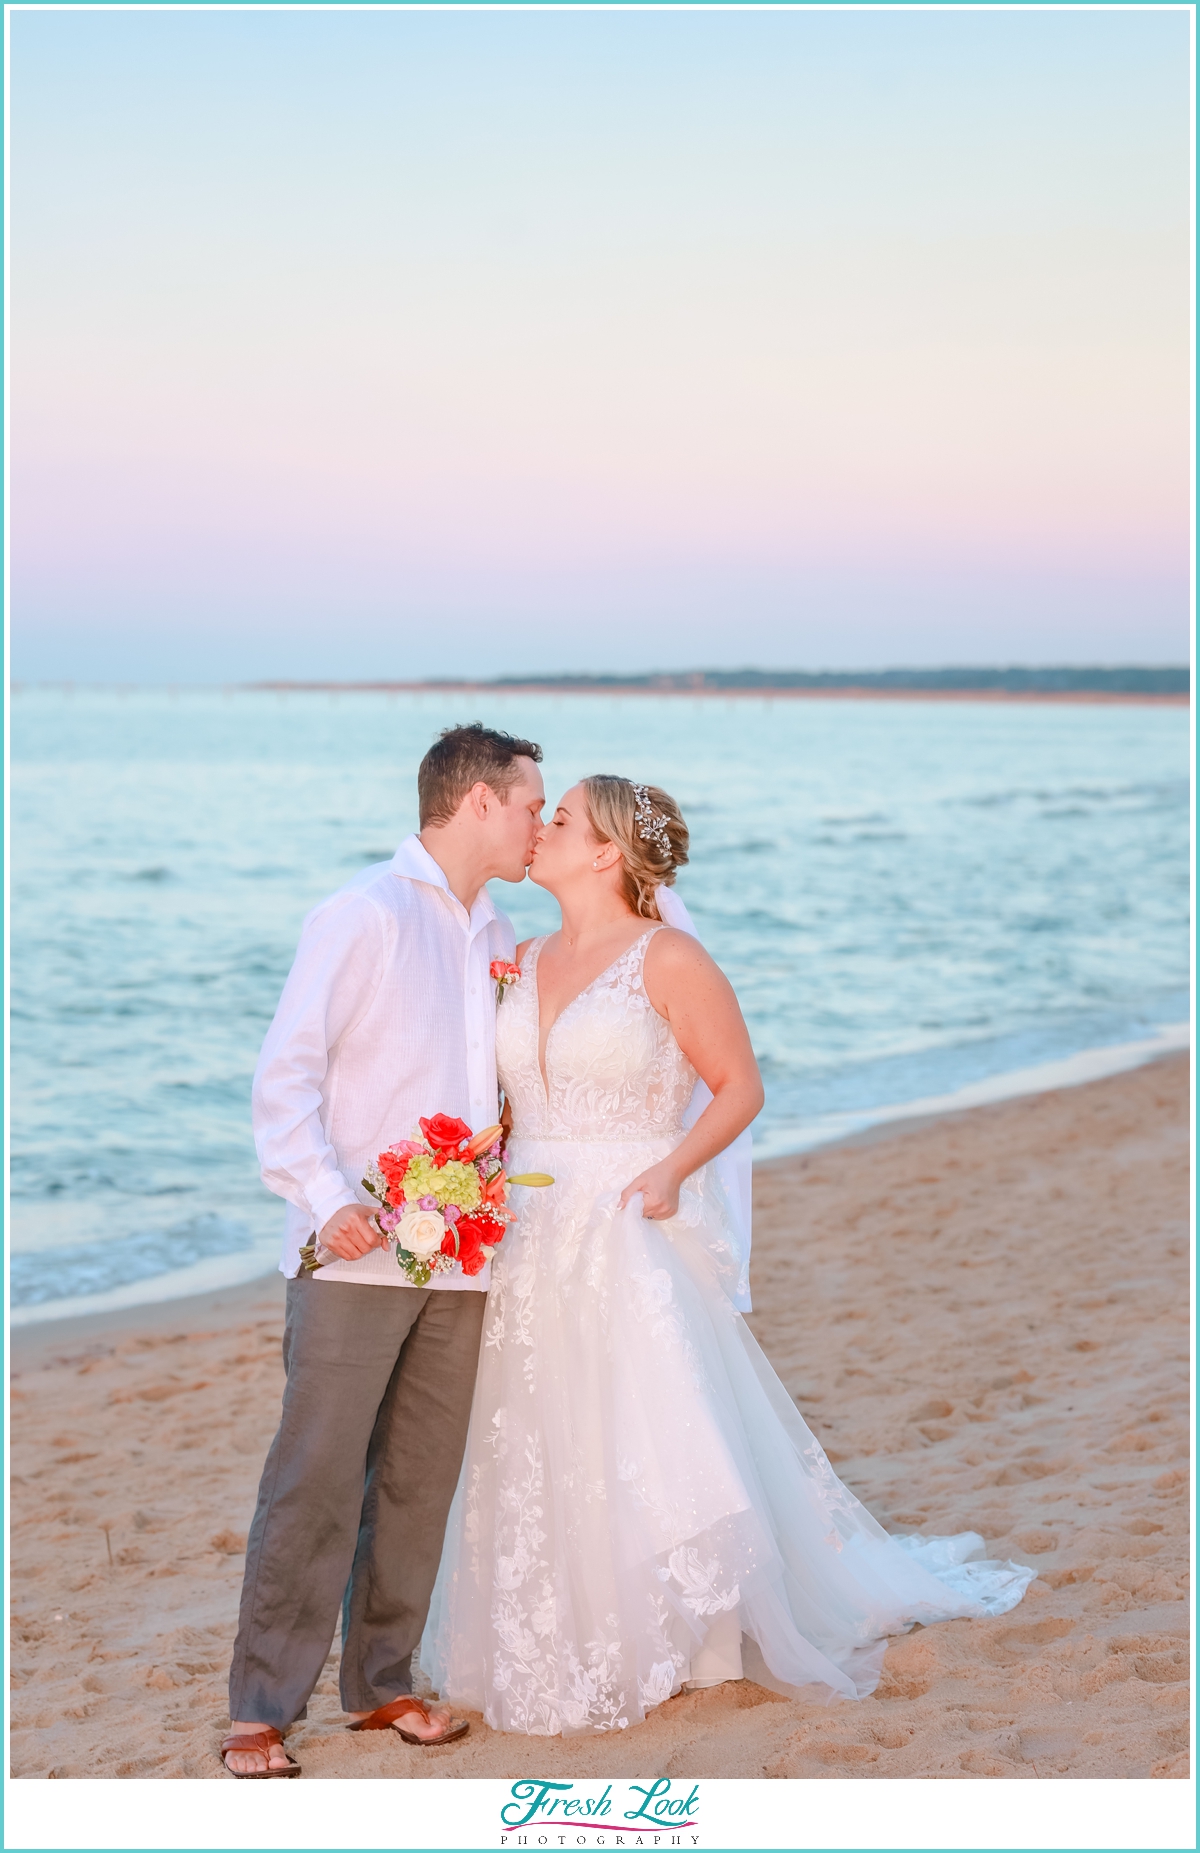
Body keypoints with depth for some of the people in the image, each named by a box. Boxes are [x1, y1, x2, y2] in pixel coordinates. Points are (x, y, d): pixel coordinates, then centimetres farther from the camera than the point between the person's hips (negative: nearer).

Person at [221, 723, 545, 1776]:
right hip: (358, 1255, -6)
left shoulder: (499, 939, 17)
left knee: (421, 1480, 9)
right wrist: (329, 1200, -20)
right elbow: (286, 1074, -9)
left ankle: (381, 1681, 20)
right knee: (317, 1479, -6)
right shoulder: (365, 914, -5)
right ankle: (263, 1710, 1)